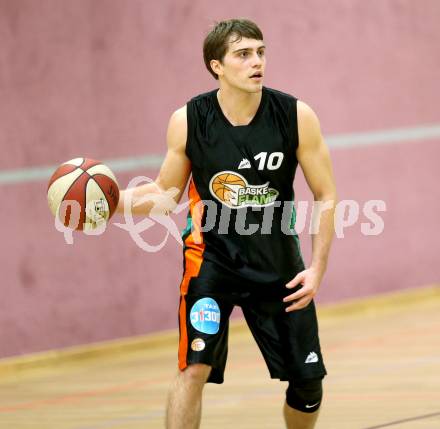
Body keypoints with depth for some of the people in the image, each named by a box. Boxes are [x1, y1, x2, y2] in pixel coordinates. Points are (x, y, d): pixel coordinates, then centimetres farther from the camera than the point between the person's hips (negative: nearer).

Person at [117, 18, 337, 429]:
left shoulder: (296, 116, -13)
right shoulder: (187, 121, -12)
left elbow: (326, 196, -4)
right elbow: (166, 193, 2)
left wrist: (317, 267, -11)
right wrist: (114, 200, -16)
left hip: (278, 263, 2)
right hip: (212, 254, -2)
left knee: (307, 380, 9)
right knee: (195, 367, -19)